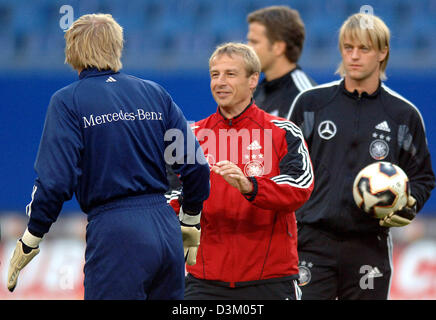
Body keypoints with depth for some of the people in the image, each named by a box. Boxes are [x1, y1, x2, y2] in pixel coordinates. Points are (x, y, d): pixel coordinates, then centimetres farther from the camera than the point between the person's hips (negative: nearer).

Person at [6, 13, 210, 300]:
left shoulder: (68, 102, -3)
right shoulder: (155, 93, 11)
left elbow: (56, 182, -11)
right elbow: (196, 167, 9)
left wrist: (29, 241, 0)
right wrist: (190, 223, 23)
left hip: (115, 234, -5)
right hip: (166, 231, 5)